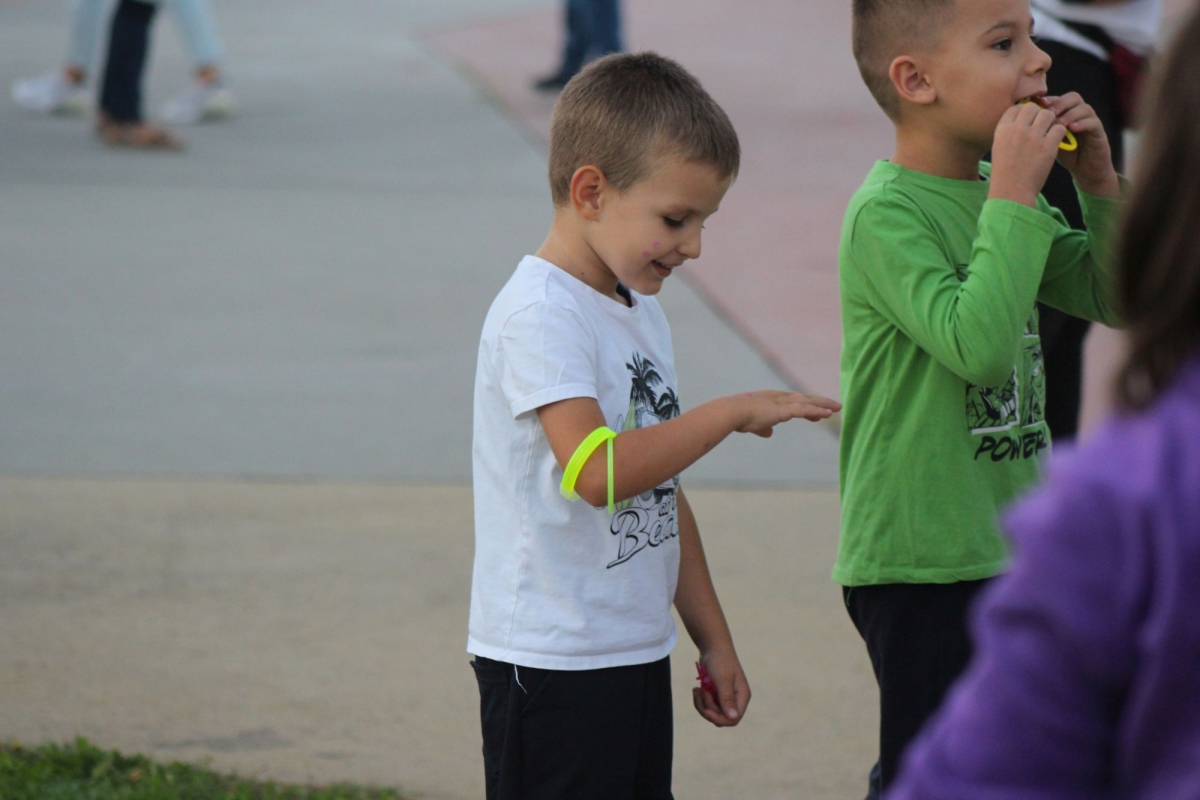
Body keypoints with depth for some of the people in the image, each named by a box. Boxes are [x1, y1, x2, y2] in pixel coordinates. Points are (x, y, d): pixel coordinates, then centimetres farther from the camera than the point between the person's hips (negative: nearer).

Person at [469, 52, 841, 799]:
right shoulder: (540, 315, -15)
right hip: (552, 662, -9)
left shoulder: (640, 312, 14)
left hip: (637, 652, 9)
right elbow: (601, 471, -28)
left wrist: (714, 639, 21)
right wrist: (732, 413, -22)